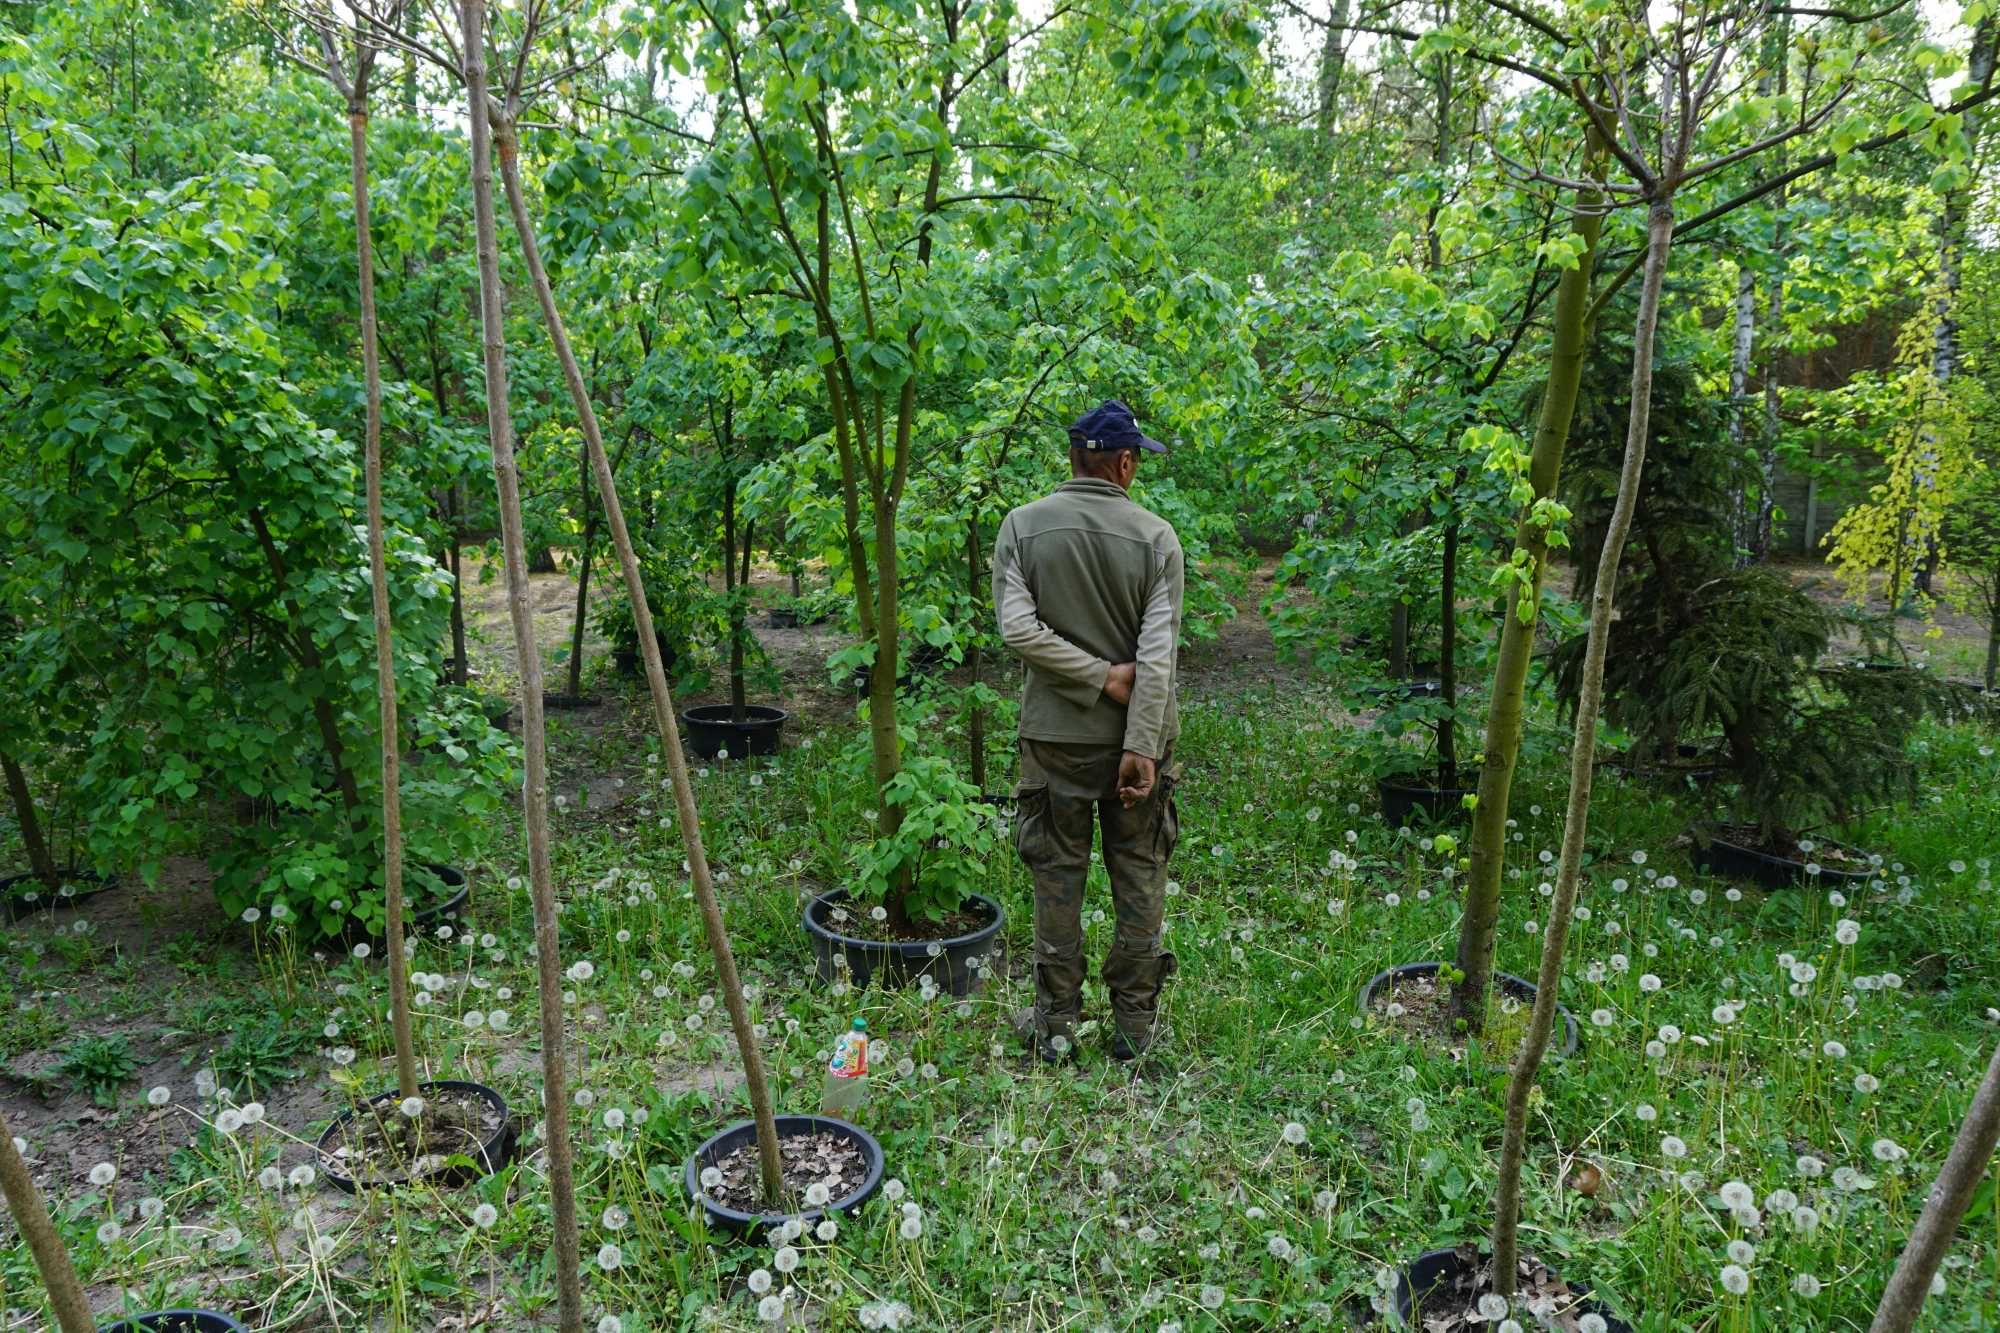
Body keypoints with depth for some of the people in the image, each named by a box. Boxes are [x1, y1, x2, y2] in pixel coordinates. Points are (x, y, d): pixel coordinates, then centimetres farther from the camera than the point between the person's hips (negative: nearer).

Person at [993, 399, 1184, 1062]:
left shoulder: (1023, 525, -3)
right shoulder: (1156, 535, -6)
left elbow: (1018, 628, -13)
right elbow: (1159, 653, -13)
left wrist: (1101, 676, -8)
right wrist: (1142, 746, -13)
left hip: (1055, 734, 1)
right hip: (1136, 734, 0)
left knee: (1057, 876, 10)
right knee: (1140, 877, 12)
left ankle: (1056, 1021, 19)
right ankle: (1136, 1022, 21)